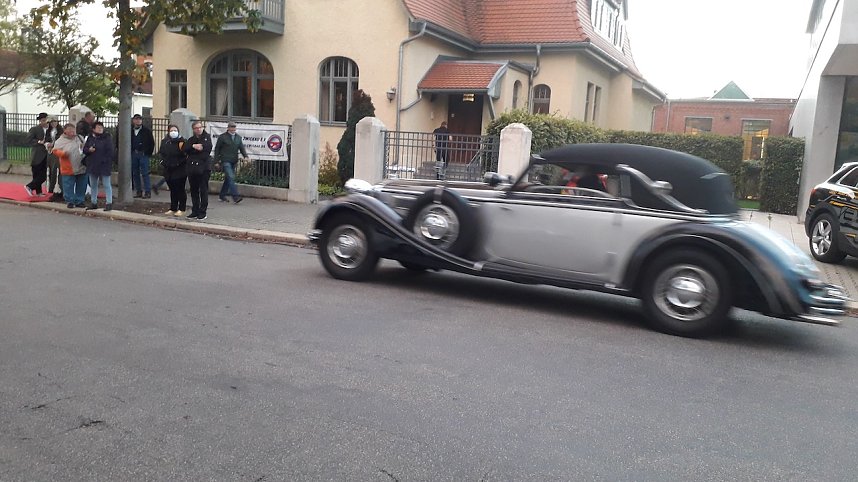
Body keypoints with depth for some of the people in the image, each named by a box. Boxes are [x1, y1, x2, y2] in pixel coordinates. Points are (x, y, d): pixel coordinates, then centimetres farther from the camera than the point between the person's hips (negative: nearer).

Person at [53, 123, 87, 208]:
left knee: (81, 186, 8)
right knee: (69, 186, 0)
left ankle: (79, 201, 19)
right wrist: (63, 153, -23)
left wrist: (84, 148, -4)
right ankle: (70, 201, 13)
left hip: (81, 168, 3)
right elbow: (55, 151, -6)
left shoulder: (79, 138, 11)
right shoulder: (60, 141, 0)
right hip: (68, 169, -3)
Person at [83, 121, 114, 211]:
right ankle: (93, 202, 23)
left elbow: (110, 151, -10)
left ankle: (109, 203, -2)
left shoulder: (107, 138, -5)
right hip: (92, 166, 6)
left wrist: (107, 161, -17)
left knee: (106, 185, -4)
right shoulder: (90, 138, 9)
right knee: (93, 185, 13)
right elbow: (84, 149, 12)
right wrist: (89, 150, -11)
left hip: (104, 166, -6)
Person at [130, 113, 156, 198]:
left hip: (143, 154, -5)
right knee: (135, 174, 7)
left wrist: (149, 153, -5)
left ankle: (147, 192, -5)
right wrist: (130, 152, 8)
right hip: (133, 154, 5)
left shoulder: (146, 130, 0)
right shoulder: (131, 130, 11)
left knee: (144, 173, -7)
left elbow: (152, 143, 0)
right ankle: (138, 191, 13)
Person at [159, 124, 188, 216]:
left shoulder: (181, 141, -8)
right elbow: (162, 154, 15)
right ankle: (173, 209, 20)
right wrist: (165, 163, 3)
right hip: (169, 170, 5)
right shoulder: (164, 141, 8)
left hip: (180, 170, -5)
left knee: (180, 190, 0)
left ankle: (181, 209, 8)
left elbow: (185, 155, -13)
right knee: (172, 190, 13)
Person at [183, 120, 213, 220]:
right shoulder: (191, 139, 15)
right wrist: (193, 146, -16)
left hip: (204, 168, -5)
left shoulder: (207, 137, 3)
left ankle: (202, 212, 3)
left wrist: (192, 151, -8)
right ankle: (195, 211, 19)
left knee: (203, 191, -2)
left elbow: (208, 148, -14)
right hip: (192, 168, 5)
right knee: (194, 191, 10)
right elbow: (184, 149, 0)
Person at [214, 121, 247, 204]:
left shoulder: (238, 137, 14)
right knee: (231, 178, -16)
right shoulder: (222, 137, 0)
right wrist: (217, 161, -1)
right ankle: (235, 197, -22)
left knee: (228, 179, 11)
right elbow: (217, 149, 3)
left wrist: (245, 156, -9)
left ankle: (222, 196, 24)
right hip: (225, 161, -6)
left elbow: (242, 148, 10)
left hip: (234, 162, 6)